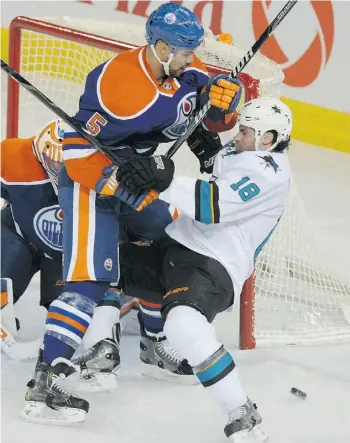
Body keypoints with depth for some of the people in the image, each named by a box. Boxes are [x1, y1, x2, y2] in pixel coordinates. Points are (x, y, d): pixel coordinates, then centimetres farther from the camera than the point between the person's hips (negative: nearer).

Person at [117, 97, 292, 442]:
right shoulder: (238, 154, 14)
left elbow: (215, 206, -29)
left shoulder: (268, 174, -16)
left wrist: (166, 181, -38)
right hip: (178, 244, 11)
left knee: (184, 324, -37)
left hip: (214, 267, -11)